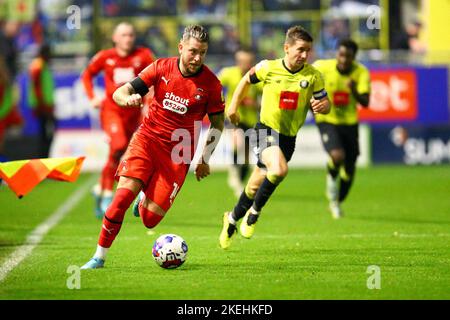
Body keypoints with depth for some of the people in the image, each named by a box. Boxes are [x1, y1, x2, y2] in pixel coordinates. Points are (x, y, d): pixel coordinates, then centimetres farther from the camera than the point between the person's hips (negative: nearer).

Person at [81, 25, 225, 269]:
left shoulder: (210, 83, -6)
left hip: (177, 153, 0)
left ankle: (144, 200, 32)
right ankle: (99, 256, -6)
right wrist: (128, 98, -27)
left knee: (150, 219, -6)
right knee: (123, 195, -21)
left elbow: (217, 122, 8)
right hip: (147, 139, 0)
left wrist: (204, 159, 7)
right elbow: (119, 93, -3)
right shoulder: (161, 68, -5)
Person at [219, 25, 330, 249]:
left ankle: (233, 218, 36)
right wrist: (234, 106, 13)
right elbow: (247, 79, 11)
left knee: (257, 185, 11)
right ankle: (255, 210, -6)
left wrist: (322, 106, -22)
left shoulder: (313, 76, -6)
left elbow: (325, 103, 2)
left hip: (289, 136, 3)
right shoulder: (269, 68, -8)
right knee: (279, 170, -29)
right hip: (266, 129, -3)